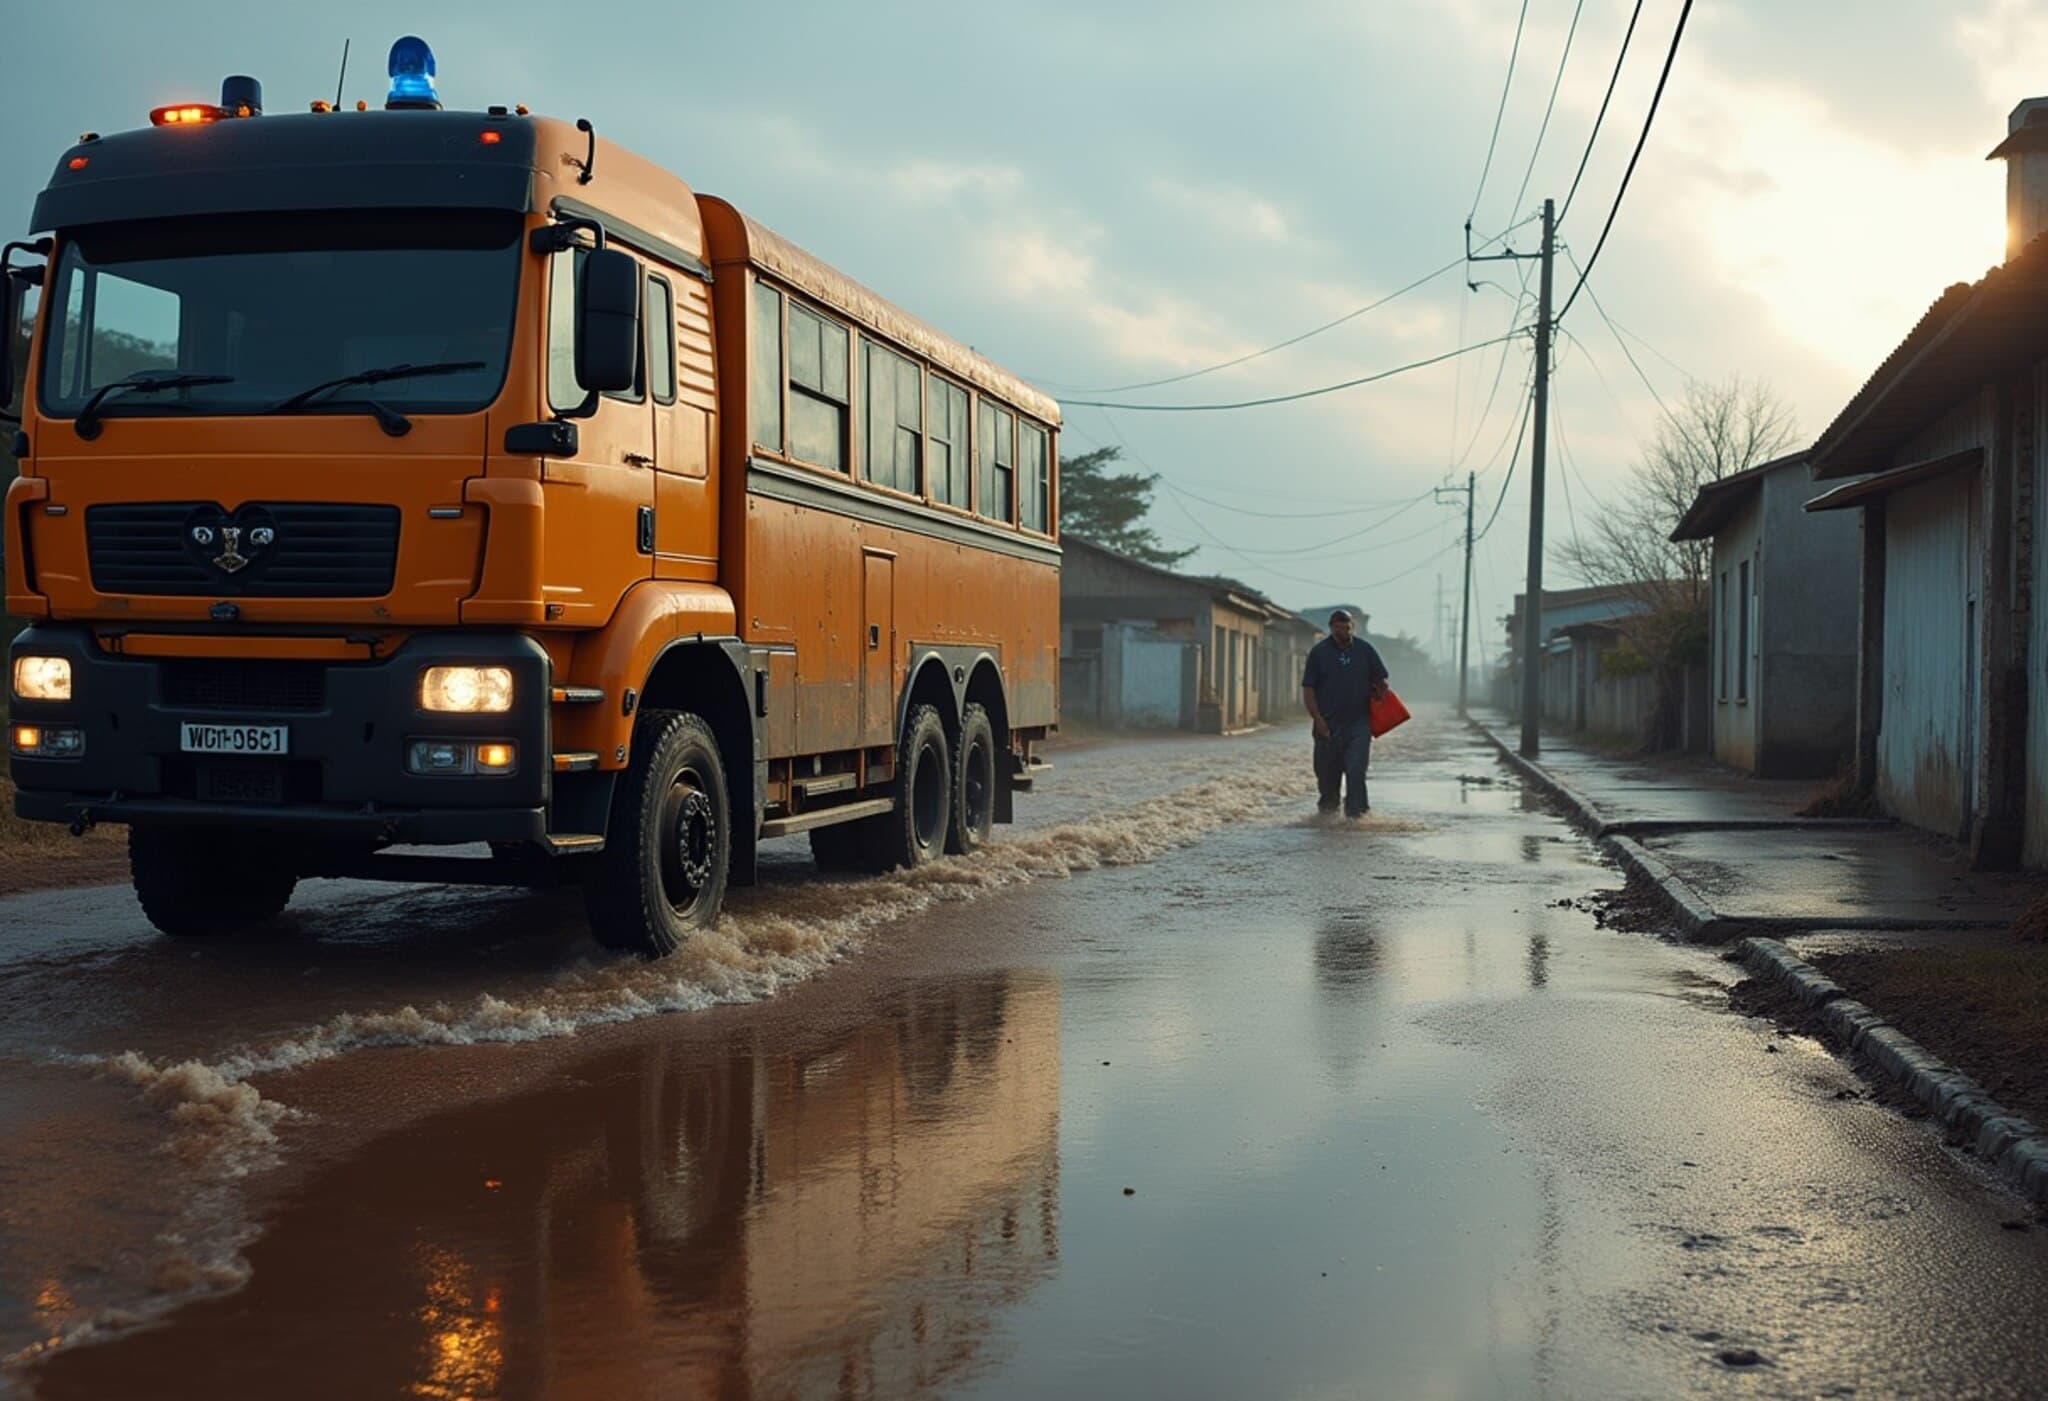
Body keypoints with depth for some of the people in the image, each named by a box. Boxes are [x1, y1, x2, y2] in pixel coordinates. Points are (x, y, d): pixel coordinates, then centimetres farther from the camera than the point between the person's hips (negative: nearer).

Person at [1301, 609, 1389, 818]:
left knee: (1356, 768, -11)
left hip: (1358, 722, 0)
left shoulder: (1364, 649, 4)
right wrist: (1317, 718, -9)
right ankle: (1327, 807, 26)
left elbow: (1381, 680, 15)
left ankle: (1356, 810, -8)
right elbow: (1308, 689, -2)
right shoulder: (1319, 652, 0)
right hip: (1328, 723, 0)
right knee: (1327, 770, 8)